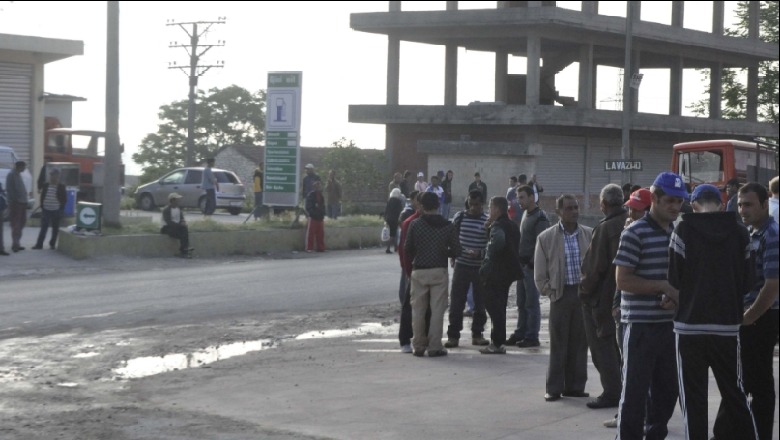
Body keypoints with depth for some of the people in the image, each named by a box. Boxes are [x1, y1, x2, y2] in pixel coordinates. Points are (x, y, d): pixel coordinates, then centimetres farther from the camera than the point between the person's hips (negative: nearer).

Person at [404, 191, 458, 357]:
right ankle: (434, 347, 1)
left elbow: (407, 249, -1)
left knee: (418, 310, 9)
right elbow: (455, 250, 0)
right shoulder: (447, 226, -1)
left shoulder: (415, 224, -4)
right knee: (437, 310, 3)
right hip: (439, 272, 0)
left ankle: (418, 346, 11)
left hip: (419, 271, 0)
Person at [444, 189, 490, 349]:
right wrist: (453, 257, 4)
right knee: (456, 301, -1)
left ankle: (477, 334, 20)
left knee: (480, 302, 8)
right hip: (461, 265, 0)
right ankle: (453, 335, 5)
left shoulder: (488, 221, -4)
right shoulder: (460, 216, 1)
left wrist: (480, 253, -19)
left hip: (480, 267, 0)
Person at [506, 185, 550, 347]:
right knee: (521, 303, 12)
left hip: (532, 266, -9)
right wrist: (519, 261, 13)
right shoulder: (526, 215, 15)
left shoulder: (540, 217, -12)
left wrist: (532, 263, -18)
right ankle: (521, 333, 18)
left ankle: (532, 336, 1)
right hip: (522, 264, 9)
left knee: (531, 303, -4)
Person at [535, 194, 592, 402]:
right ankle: (554, 388, 6)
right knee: (558, 344, 0)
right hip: (561, 295, -2)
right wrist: (550, 292, -3)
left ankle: (575, 386, 14)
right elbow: (540, 274, 3)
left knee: (580, 343, 6)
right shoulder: (546, 238, 0)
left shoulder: (590, 234, 4)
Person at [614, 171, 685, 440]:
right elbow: (623, 280, -14)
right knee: (636, 389, -2)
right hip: (641, 324, -7)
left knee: (667, 388, 13)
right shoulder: (635, 233, -10)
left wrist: (676, 294, -1)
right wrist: (663, 287, -19)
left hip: (670, 323, 7)